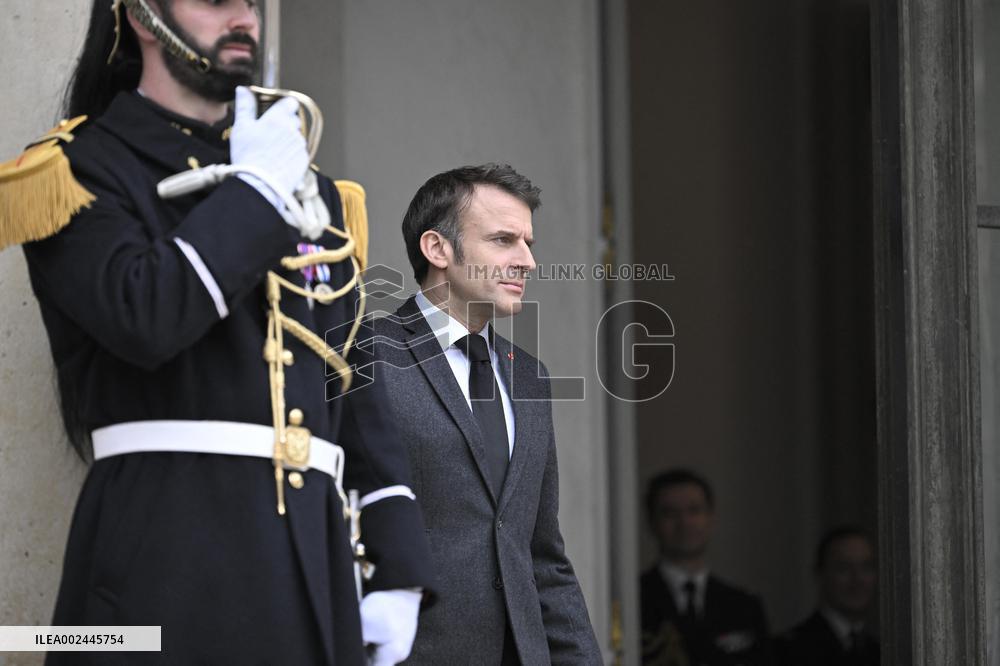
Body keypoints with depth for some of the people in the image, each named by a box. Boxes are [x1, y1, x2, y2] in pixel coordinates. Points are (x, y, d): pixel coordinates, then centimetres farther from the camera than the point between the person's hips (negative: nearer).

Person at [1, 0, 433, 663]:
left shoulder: (311, 189, 19)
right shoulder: (82, 168, 1)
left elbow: (361, 386, 17)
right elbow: (145, 319, -18)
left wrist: (399, 570, 9)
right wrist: (254, 188, -5)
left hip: (314, 555, 5)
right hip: (168, 558, -5)